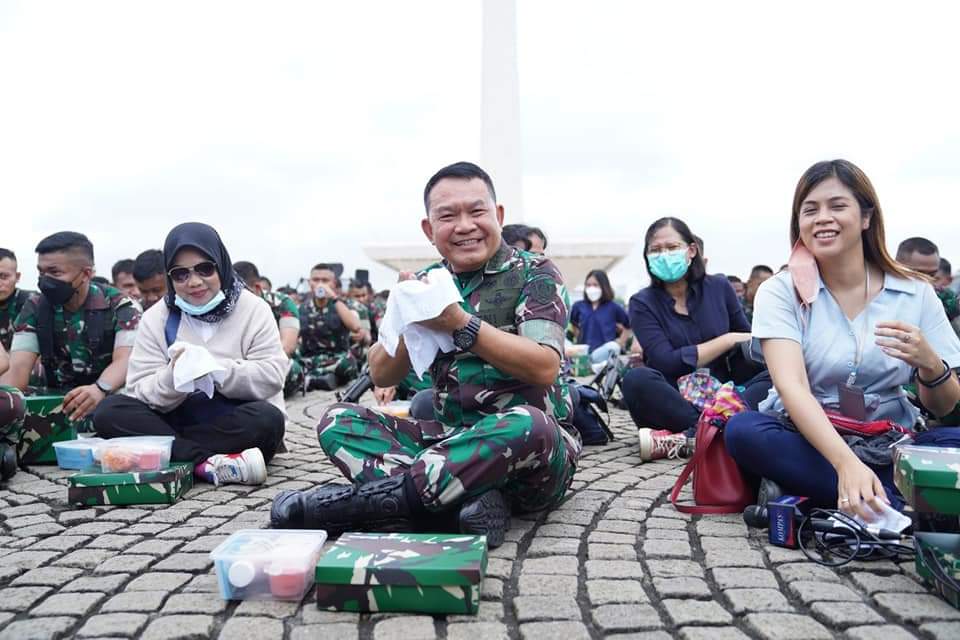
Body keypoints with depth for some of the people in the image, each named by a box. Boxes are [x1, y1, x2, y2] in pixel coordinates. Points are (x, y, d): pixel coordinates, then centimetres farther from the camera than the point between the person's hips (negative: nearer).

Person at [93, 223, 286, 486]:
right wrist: (173, 377, -24)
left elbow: (272, 376, -11)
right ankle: (207, 463, -32)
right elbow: (141, 390, -4)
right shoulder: (156, 318, 4)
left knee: (267, 419, -34)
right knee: (109, 412, -20)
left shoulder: (253, 309, -1)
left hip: (237, 427, -2)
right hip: (177, 421, 2)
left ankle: (171, 455, -21)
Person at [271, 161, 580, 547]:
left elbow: (544, 369, -16)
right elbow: (382, 376, 4)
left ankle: (361, 500, -29)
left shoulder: (533, 274, -2)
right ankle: (466, 504, -32)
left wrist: (461, 324, -23)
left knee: (527, 424, -38)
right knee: (338, 421, -11)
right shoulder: (429, 283, 9)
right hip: (454, 442, 4)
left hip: (534, 447, -4)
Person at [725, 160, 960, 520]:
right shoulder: (781, 292, -6)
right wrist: (846, 463, -38)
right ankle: (894, 503, -23)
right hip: (807, 444, -1)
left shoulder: (915, 294, 0)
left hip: (890, 451, 1)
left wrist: (930, 364, -20)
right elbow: (791, 386, -21)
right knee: (743, 431, -31)